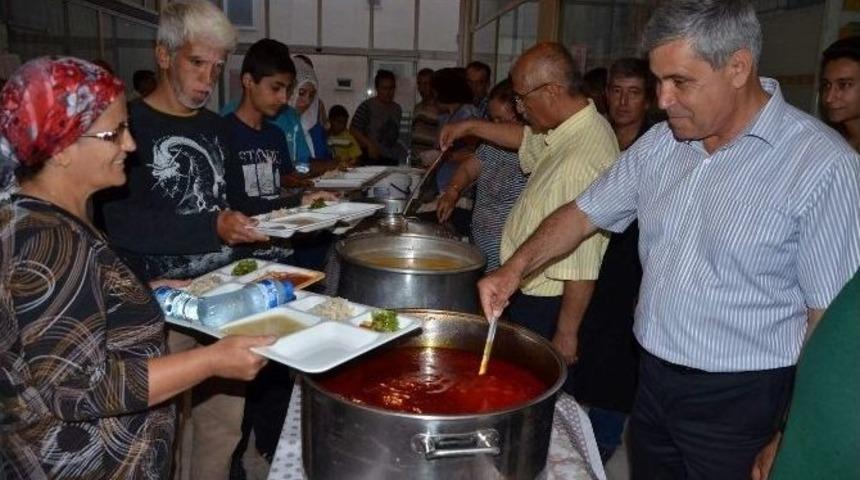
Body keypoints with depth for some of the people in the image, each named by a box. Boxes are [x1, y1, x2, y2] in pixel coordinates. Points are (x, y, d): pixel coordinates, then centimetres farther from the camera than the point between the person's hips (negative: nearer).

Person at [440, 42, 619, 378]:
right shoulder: (575, 129, 2)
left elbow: (582, 269, -28)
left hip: (546, 309, -10)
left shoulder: (581, 161, -30)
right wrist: (470, 127, 24)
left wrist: (566, 334, -20)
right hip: (531, 294, 10)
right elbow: (529, 140, 26)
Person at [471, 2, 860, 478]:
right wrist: (516, 266, -8)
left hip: (738, 401, -5)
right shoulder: (660, 144, 0)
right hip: (652, 379, 5)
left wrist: (787, 441, -14)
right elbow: (584, 213, 7)